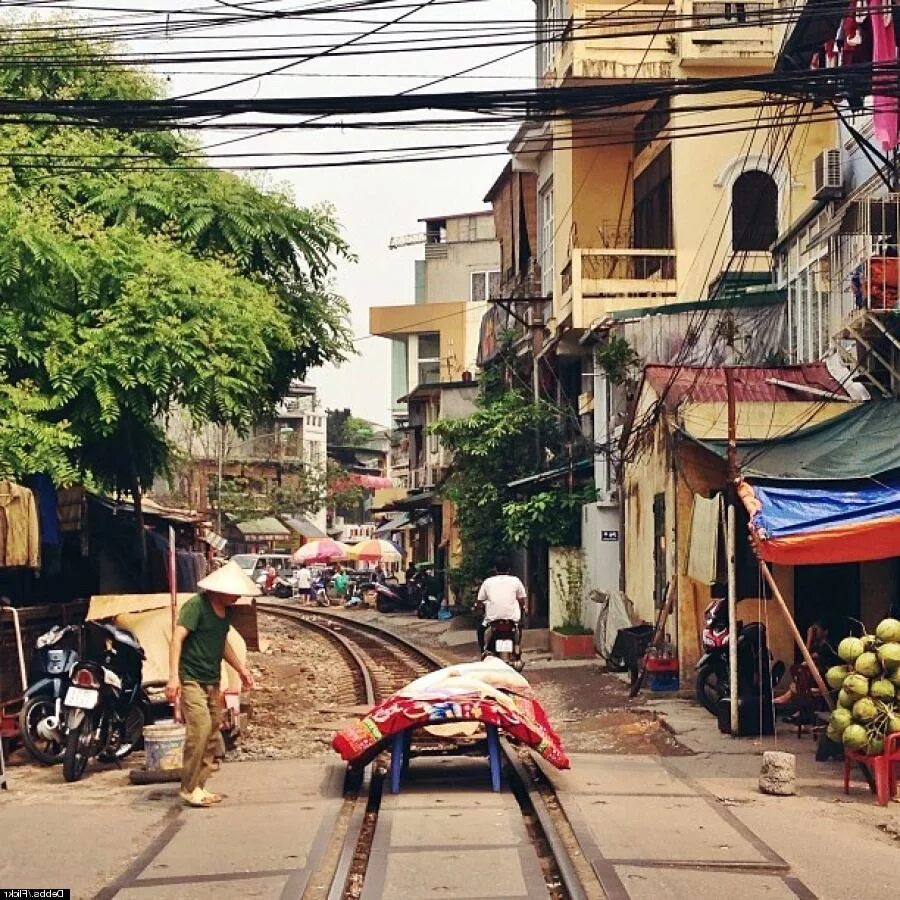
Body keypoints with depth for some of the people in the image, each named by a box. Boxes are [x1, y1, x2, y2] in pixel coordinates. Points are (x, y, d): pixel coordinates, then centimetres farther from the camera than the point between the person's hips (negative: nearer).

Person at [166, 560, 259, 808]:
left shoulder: (226, 610, 10)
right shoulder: (196, 606, -15)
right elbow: (177, 639, -20)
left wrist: (240, 668, 22)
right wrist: (173, 676, -28)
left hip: (212, 681, 8)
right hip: (190, 678, -8)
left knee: (212, 736, 7)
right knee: (200, 727, -18)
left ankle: (200, 786, 14)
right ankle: (189, 788, -9)